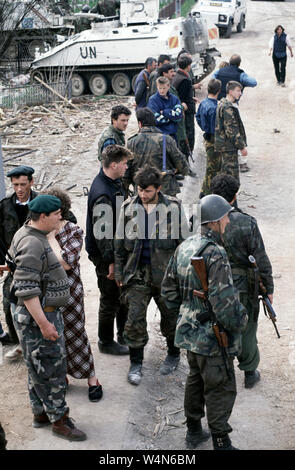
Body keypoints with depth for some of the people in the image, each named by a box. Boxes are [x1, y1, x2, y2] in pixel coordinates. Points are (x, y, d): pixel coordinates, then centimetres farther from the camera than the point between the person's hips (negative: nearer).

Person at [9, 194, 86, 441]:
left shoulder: (31, 235, 11)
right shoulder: (31, 244, -23)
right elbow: (26, 290, -27)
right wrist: (43, 323, -27)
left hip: (43, 311, 11)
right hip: (38, 314, -11)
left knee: (39, 367, 19)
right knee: (51, 367, -1)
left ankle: (40, 413, 31)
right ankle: (59, 420, 10)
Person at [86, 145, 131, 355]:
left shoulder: (115, 182, 5)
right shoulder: (102, 193, -28)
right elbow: (101, 231, -27)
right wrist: (110, 261, -23)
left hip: (118, 248, 10)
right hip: (104, 253, -10)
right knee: (111, 299, 4)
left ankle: (124, 335, 36)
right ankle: (106, 342, 22)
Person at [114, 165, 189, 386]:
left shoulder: (173, 208, -7)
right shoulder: (128, 208, -1)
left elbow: (183, 242, -1)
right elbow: (120, 244, 7)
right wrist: (119, 273, 6)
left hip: (166, 273, -1)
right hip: (137, 274, 1)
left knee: (171, 317, 13)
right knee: (134, 320, -2)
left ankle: (174, 354, 38)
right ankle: (136, 363, 16)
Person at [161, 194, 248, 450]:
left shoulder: (184, 247, 3)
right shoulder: (215, 254, -25)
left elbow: (168, 288, 12)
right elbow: (225, 302, -28)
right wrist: (240, 321, -10)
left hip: (190, 331, 9)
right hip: (213, 337, -9)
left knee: (196, 379, 23)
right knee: (221, 389, 5)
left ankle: (194, 431, 37)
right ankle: (221, 442, 16)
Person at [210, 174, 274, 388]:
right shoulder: (247, 223, -20)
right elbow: (261, 260, -13)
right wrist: (268, 288, -1)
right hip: (243, 287, -2)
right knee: (246, 329, 16)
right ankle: (250, 372, 31)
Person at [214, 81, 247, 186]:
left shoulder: (222, 103, 13)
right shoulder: (228, 107, -19)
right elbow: (231, 129, -22)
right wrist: (242, 146, -17)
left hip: (225, 145, 11)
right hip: (229, 146, -11)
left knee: (226, 171, 17)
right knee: (232, 174, -6)